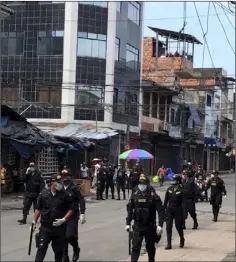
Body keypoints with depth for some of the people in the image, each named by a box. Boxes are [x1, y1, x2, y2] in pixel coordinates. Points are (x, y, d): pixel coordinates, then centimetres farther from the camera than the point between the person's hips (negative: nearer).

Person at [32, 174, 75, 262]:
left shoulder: (64, 195, -5)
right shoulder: (44, 194, -2)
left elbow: (71, 209, -1)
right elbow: (38, 209, 7)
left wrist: (63, 220, -12)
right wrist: (34, 222, 6)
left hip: (60, 228, 0)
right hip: (45, 227, 0)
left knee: (58, 250, 11)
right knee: (41, 248, -3)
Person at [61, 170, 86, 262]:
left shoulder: (75, 188, -3)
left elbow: (81, 200, -5)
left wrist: (82, 214, -12)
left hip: (72, 216, -4)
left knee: (70, 235, -13)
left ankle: (76, 249, 18)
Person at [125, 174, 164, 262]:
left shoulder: (153, 196, -11)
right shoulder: (135, 195, -2)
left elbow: (161, 211, -12)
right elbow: (129, 209, 5)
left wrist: (160, 225, -19)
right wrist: (128, 223, 4)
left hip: (150, 226, -1)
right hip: (137, 226, 1)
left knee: (150, 247, 14)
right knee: (135, 247, -6)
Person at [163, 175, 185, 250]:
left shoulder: (181, 190, -8)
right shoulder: (169, 189, 5)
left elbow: (183, 201, -9)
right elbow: (166, 200, 11)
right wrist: (163, 209, 9)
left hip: (178, 210, -4)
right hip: (169, 209, 4)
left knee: (178, 226, 3)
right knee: (168, 226, -1)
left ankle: (182, 239, 31)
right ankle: (169, 244, 4)